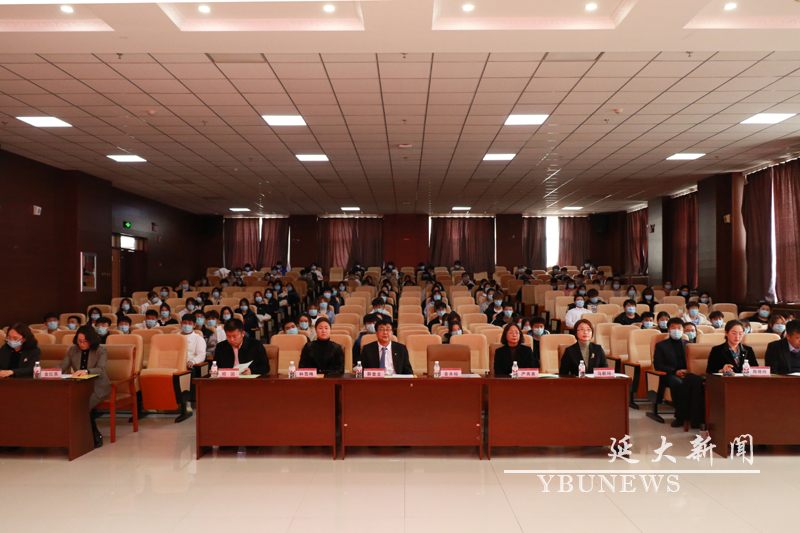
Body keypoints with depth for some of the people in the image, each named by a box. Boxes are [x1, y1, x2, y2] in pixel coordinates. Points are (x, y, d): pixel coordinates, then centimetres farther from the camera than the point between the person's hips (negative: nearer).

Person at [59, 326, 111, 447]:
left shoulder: (101, 350, 0)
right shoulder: (72, 350, 13)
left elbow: (101, 370, -14)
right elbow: (62, 367, 8)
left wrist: (86, 371, -34)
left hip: (97, 387, -4)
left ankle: (96, 436, -12)